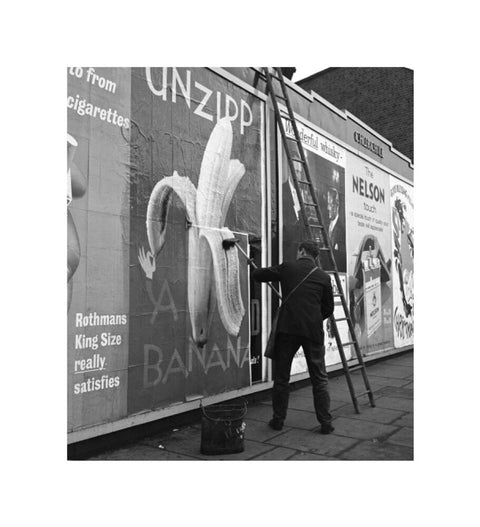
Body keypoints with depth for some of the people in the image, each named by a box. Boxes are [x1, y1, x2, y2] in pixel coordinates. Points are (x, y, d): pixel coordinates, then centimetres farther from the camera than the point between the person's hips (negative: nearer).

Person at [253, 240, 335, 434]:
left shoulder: (287, 268, 2)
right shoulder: (324, 277, 6)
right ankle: (326, 423, 13)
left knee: (281, 377, 11)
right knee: (319, 379, 11)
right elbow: (328, 309, 11)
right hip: (313, 330, 1)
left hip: (287, 328, -1)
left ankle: (278, 420, 19)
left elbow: (257, 275, 11)